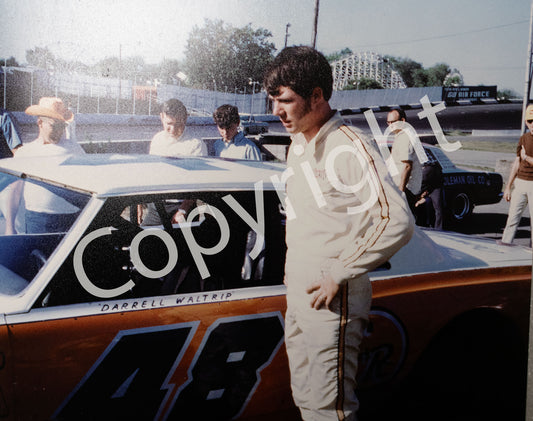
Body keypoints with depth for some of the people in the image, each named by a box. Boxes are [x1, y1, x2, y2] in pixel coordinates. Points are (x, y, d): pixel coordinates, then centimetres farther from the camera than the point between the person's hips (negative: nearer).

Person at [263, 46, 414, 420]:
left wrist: (338, 275, -20)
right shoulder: (298, 144, 12)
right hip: (297, 294, 9)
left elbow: (398, 222, -24)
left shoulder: (350, 148, -17)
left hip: (332, 301, -9)